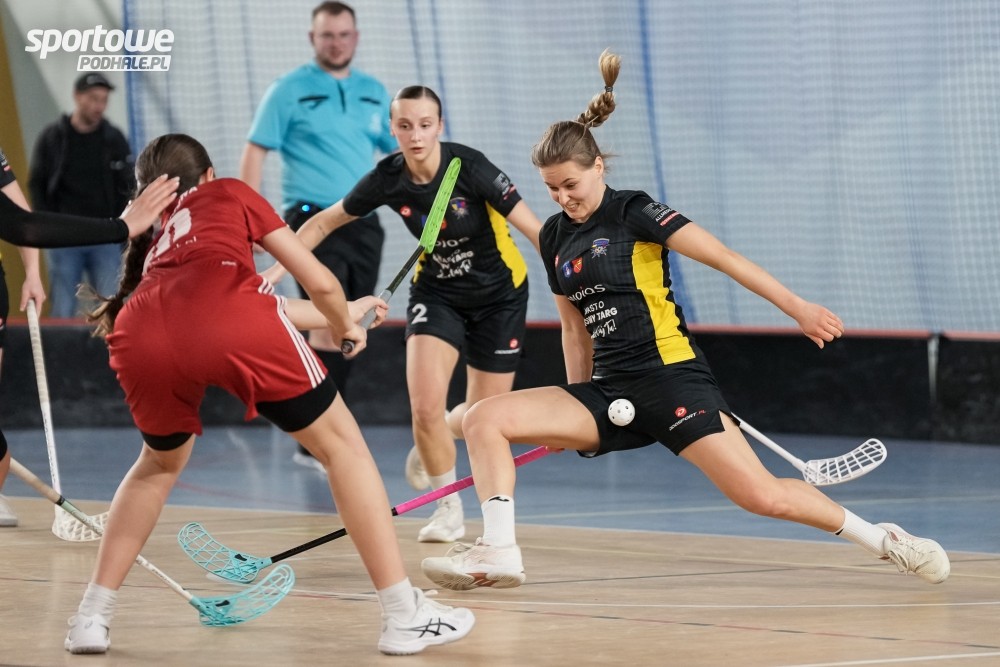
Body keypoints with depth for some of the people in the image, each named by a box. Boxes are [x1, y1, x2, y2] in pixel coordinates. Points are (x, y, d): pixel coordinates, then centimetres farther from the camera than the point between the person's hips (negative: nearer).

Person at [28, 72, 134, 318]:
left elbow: (128, 187, 10)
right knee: (63, 313, -2)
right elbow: (36, 185, 7)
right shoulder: (51, 138, 3)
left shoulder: (115, 139, 6)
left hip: (105, 240, 1)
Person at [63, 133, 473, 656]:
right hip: (231, 328, -4)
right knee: (341, 445, 15)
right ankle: (404, 617, 12)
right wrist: (344, 326, 52)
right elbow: (320, 284, 30)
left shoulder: (152, 238, 42)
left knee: (160, 463, 34)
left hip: (140, 338, 4)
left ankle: (92, 616, 26)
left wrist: (341, 314, 68)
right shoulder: (228, 193, 33)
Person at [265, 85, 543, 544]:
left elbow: (536, 230, -25)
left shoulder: (470, 167, -26)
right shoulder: (387, 180, -16)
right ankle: (449, 510, 5)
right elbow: (323, 223, -1)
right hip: (437, 291, 2)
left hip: (499, 291, -2)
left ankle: (434, 445, 40)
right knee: (425, 408, -17)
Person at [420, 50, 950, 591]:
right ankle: (498, 552, -17)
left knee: (762, 495, -16)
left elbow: (723, 257, -11)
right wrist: (575, 421, 19)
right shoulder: (554, 237, 13)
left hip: (670, 379, -6)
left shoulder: (633, 212, -6)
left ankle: (880, 538, 2)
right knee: (484, 419, -10)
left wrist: (798, 308, -17)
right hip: (610, 392, 6)